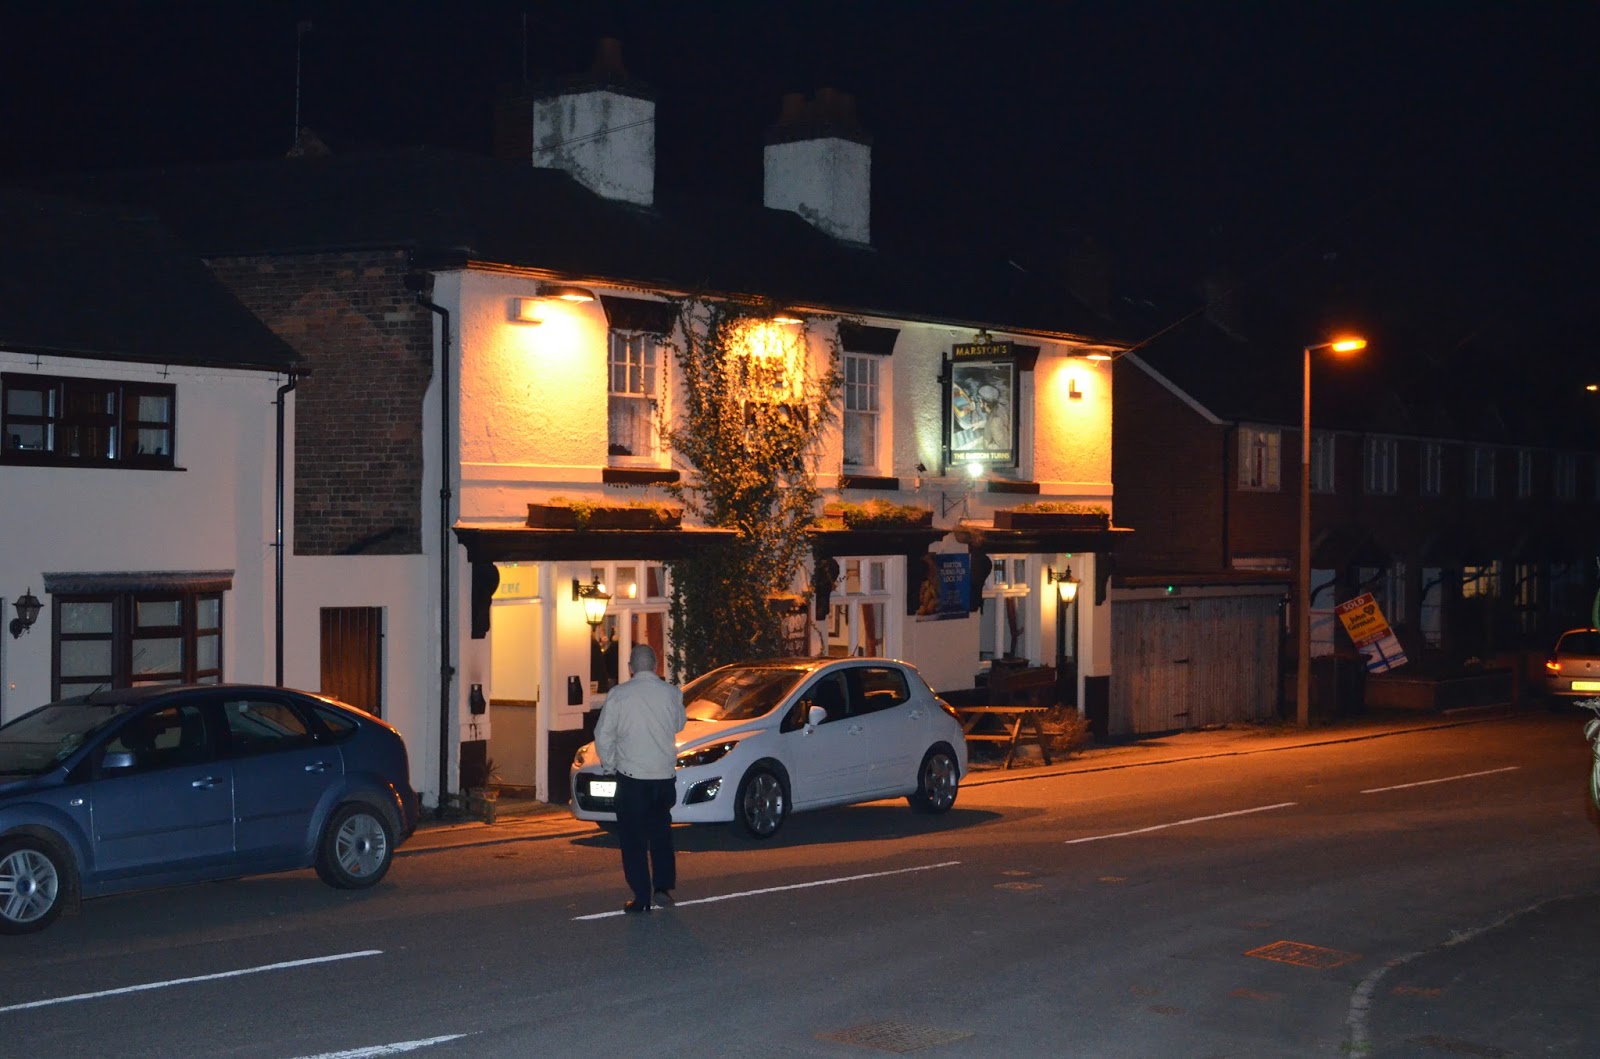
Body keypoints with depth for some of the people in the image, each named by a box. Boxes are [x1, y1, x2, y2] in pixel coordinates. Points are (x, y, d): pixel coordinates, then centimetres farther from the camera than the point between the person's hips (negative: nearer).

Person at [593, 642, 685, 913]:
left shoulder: (618, 695, -8)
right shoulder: (671, 694, 0)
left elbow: (603, 736, -6)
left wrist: (609, 765, 8)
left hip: (632, 777, -3)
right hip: (664, 775, 3)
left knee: (633, 839, 4)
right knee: (661, 832, 20)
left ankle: (642, 898, 2)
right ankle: (663, 888, 16)